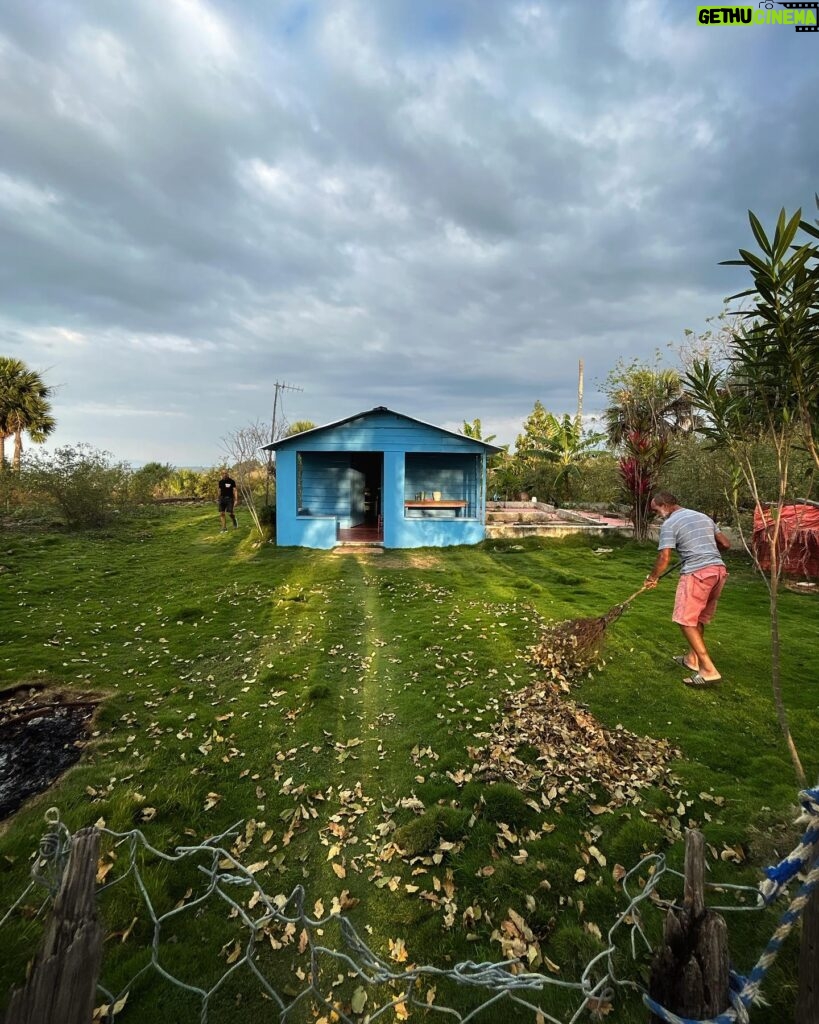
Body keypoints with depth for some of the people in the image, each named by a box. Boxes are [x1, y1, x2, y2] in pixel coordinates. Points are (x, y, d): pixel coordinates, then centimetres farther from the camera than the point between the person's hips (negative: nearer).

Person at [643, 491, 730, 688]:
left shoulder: (669, 524, -4)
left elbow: (664, 559, -9)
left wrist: (652, 578, 7)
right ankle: (692, 658, 31)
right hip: (719, 569, 8)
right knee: (698, 618, 20)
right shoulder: (704, 517, 19)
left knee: (686, 621, -2)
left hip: (697, 573, -8)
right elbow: (726, 544, 22)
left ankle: (709, 670, -6)